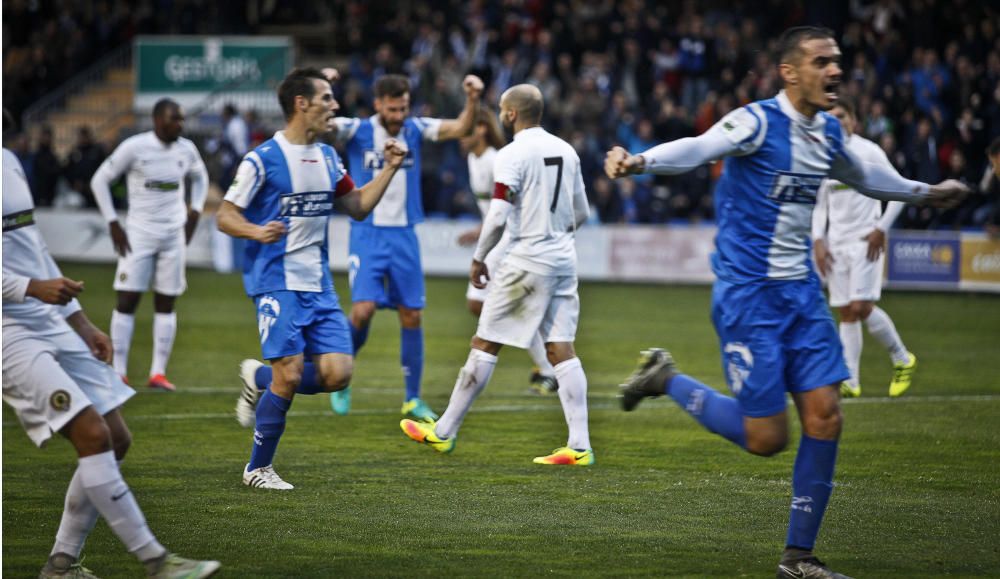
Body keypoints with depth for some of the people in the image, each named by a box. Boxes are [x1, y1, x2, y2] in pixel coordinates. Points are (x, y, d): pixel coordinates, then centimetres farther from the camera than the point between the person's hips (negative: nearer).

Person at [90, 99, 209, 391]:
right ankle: (118, 373, -2)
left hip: (174, 235, 4)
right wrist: (113, 224, -6)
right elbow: (100, 180, -3)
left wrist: (194, 212, 12)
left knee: (166, 303, 3)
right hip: (139, 234, -4)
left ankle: (158, 372, 8)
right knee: (127, 300, -6)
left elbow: (200, 178, 24)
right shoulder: (134, 147, -11)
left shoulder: (186, 149, 3)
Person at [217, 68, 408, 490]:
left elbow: (358, 207, 22)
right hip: (276, 283, -6)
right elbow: (225, 217, -6)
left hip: (319, 285, 6)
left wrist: (390, 169, 11)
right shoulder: (263, 159, -8)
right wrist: (257, 231, -26)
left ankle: (261, 385, 20)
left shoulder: (327, 157, 13)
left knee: (338, 373, -7)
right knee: (290, 374, -13)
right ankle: (257, 469, 5)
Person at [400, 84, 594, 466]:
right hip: (564, 260, 7)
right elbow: (581, 213, 17)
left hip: (527, 262, -7)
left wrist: (478, 259, -4)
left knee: (485, 344, 2)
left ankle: (443, 432, 11)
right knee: (561, 349, 4)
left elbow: (498, 217, -17)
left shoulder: (513, 155, -12)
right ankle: (580, 446, -3)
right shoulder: (566, 151, 10)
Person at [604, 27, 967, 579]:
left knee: (824, 417, -1)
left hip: (800, 291, 7)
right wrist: (639, 162, -55)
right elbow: (699, 147, -35)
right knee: (766, 439, -7)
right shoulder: (757, 122, -16)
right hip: (747, 293, -7)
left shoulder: (827, 132, 8)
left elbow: (863, 176, 30)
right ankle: (666, 380, 16)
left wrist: (924, 192, 44)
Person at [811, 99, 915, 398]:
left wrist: (881, 230, -10)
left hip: (865, 241, -5)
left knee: (862, 308, -15)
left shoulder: (869, 152, -5)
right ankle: (850, 382, 3)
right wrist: (818, 240, 6)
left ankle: (902, 359, 6)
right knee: (847, 314, 3)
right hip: (836, 244, 5)